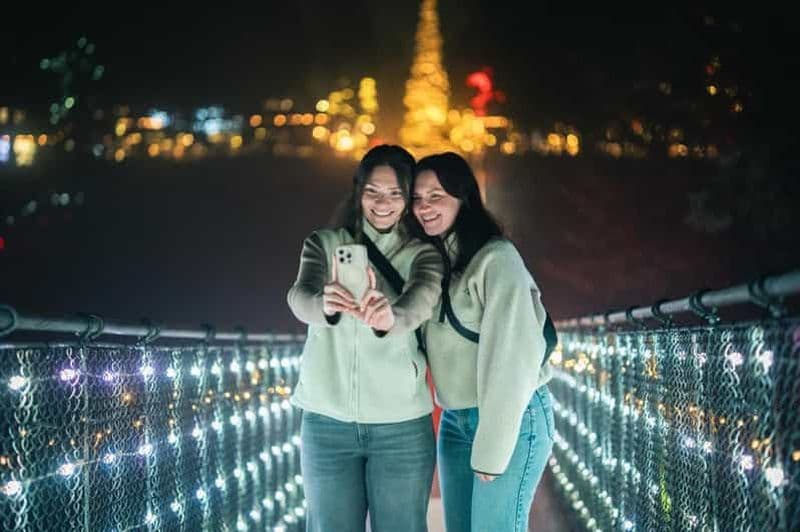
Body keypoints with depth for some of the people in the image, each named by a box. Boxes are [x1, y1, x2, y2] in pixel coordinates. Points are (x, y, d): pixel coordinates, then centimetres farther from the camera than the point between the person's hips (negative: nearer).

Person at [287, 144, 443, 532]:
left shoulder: (422, 253, 2)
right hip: (327, 421, 1)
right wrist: (325, 305, -40)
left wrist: (390, 317, -44)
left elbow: (421, 297, -20)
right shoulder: (324, 244, 4)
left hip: (401, 424, 0)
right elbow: (300, 296, -16)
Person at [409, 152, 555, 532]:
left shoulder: (496, 258, -14)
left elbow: (508, 359, -17)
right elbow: (435, 347, 7)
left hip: (511, 420, -7)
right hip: (454, 421, 7)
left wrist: (492, 450, -16)